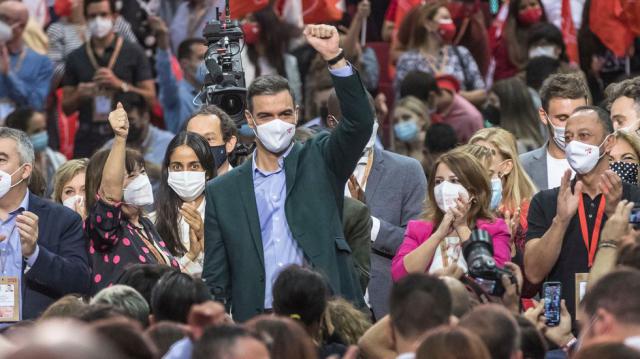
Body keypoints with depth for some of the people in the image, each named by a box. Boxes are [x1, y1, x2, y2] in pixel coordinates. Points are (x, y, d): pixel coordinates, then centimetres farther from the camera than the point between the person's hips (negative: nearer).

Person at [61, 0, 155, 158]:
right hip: (87, 139, 2)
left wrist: (120, 84, -12)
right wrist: (79, 95, -9)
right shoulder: (75, 58, 11)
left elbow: (150, 97, 1)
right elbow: (66, 108, 13)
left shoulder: (133, 53, 4)